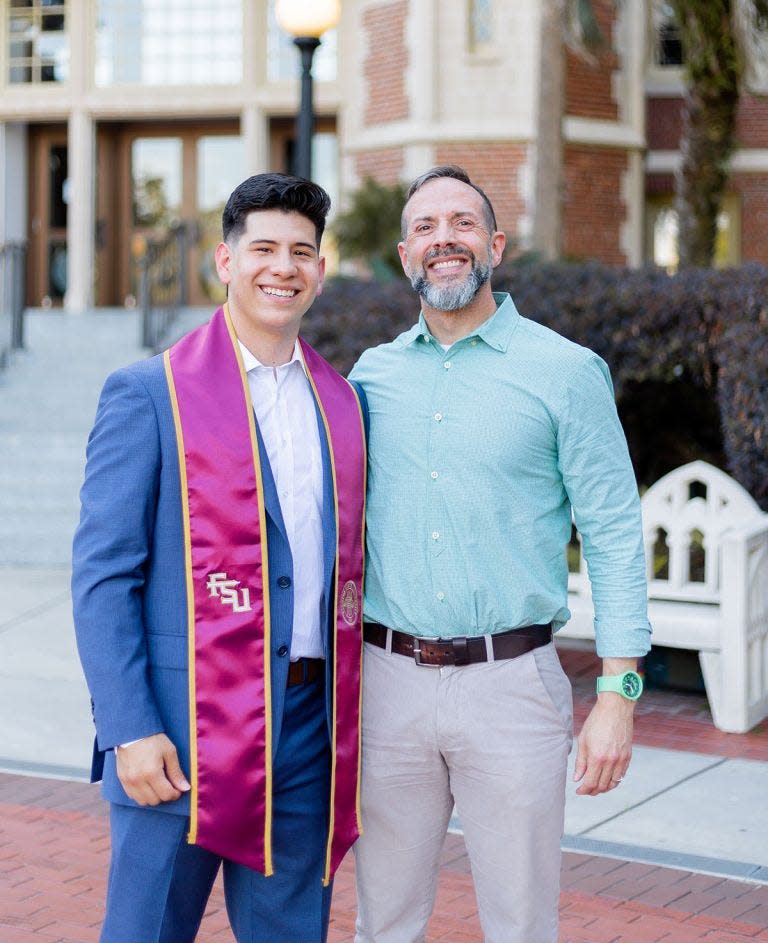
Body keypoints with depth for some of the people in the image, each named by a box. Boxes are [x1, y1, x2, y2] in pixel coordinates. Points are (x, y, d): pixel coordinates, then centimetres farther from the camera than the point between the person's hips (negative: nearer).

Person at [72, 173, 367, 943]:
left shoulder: (341, 403, 12)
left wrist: (349, 721, 11)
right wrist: (129, 730, -14)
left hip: (306, 733, 5)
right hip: (184, 733, -5)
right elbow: (101, 578, -7)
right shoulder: (149, 394, -4)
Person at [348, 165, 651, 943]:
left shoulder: (565, 371, -2)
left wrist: (617, 696, -9)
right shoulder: (372, 374, 9)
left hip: (510, 680, -3)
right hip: (387, 680, 3)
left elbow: (614, 538, -3)